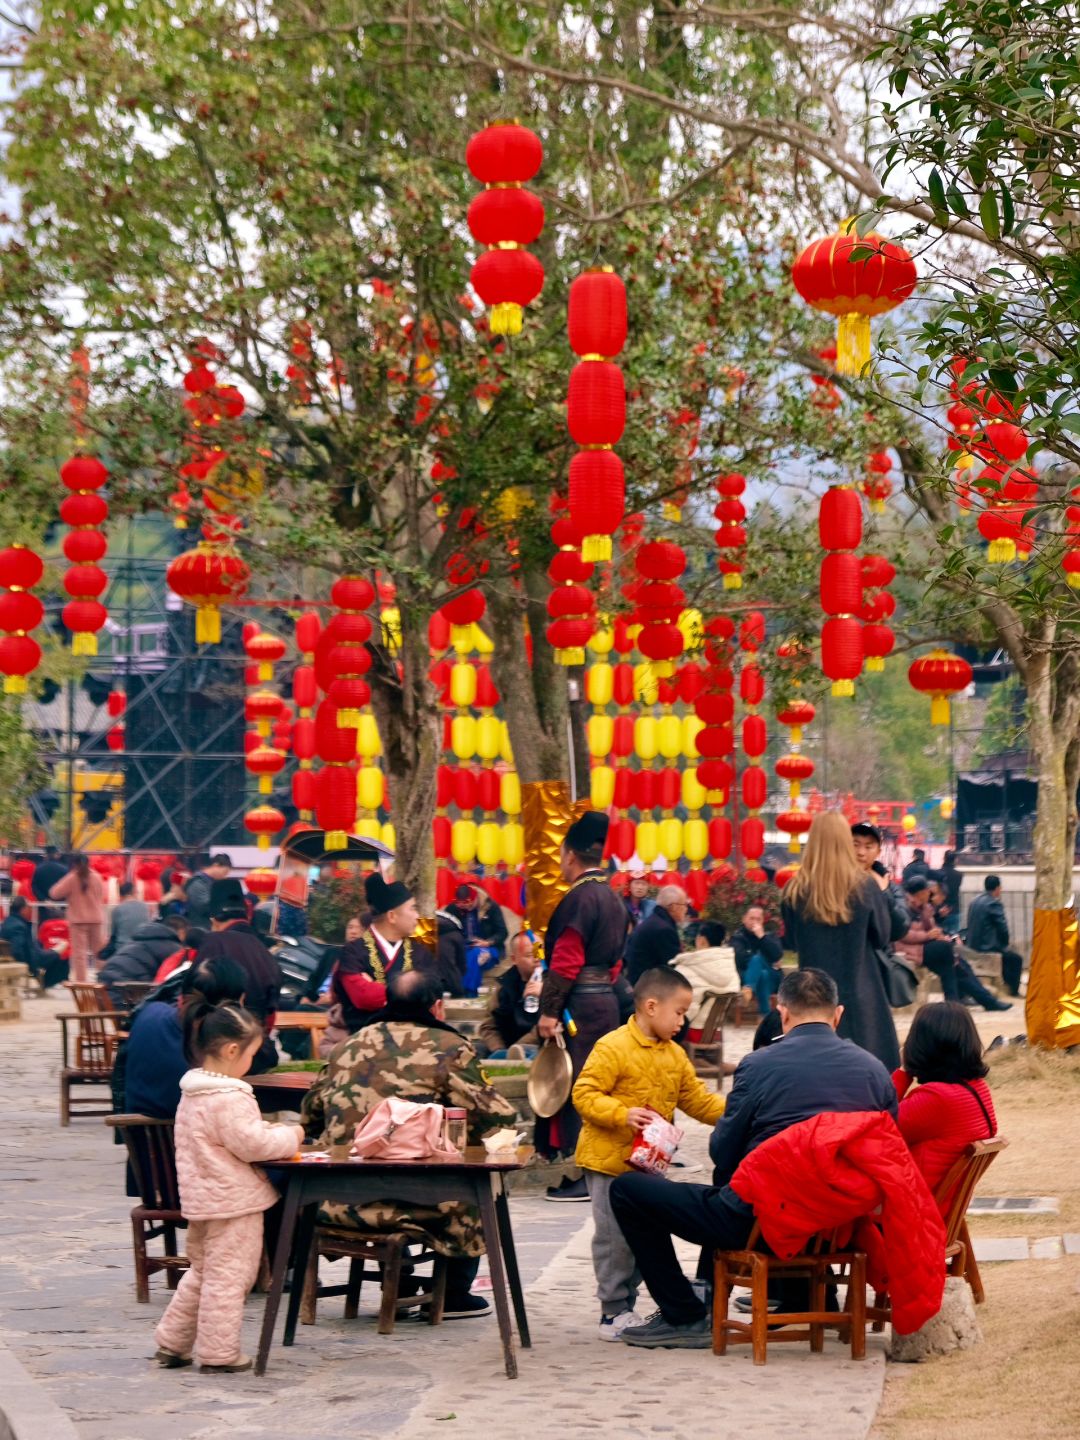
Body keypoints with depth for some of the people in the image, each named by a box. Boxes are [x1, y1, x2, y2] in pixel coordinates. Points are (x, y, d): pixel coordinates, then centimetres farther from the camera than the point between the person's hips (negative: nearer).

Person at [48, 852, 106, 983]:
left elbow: (54, 894, -8)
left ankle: (81, 980, -6)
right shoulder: (96, 877, 0)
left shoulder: (71, 878, -10)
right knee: (99, 951, 13)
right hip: (96, 919, 3)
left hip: (78, 920, -3)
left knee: (79, 952, -2)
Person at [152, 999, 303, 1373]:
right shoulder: (229, 1098, -22)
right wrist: (290, 1136, -8)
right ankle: (218, 1354, 5)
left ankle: (172, 1342, 26)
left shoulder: (193, 1093, 10)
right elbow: (251, 1144, -23)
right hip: (233, 1200, -10)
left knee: (201, 1272, 22)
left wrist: (272, 1132, 12)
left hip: (203, 1199, 10)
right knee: (229, 1277, -1)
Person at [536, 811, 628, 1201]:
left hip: (579, 1005, -9)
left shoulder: (579, 898, -14)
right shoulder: (613, 899, 15)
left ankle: (581, 1178, -7)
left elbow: (565, 961, -18)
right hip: (606, 999, 9)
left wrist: (549, 1010, -17)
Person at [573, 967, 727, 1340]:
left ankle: (626, 1304, 22)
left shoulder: (675, 1055, 11)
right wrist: (623, 1114, -29)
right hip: (609, 1159, -8)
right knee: (614, 1237, -4)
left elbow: (697, 1100, 16)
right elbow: (584, 1095, -17)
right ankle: (613, 1312, 5)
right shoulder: (612, 1048, -14)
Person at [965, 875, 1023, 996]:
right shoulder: (994, 903, -17)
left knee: (1007, 954, 31)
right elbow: (1003, 928, -17)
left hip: (972, 945, 8)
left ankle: (1007, 983, 39)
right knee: (1016, 959, 11)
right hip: (987, 947, -8)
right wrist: (1005, 944, 4)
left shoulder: (975, 901, 8)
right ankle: (1013, 990, 18)